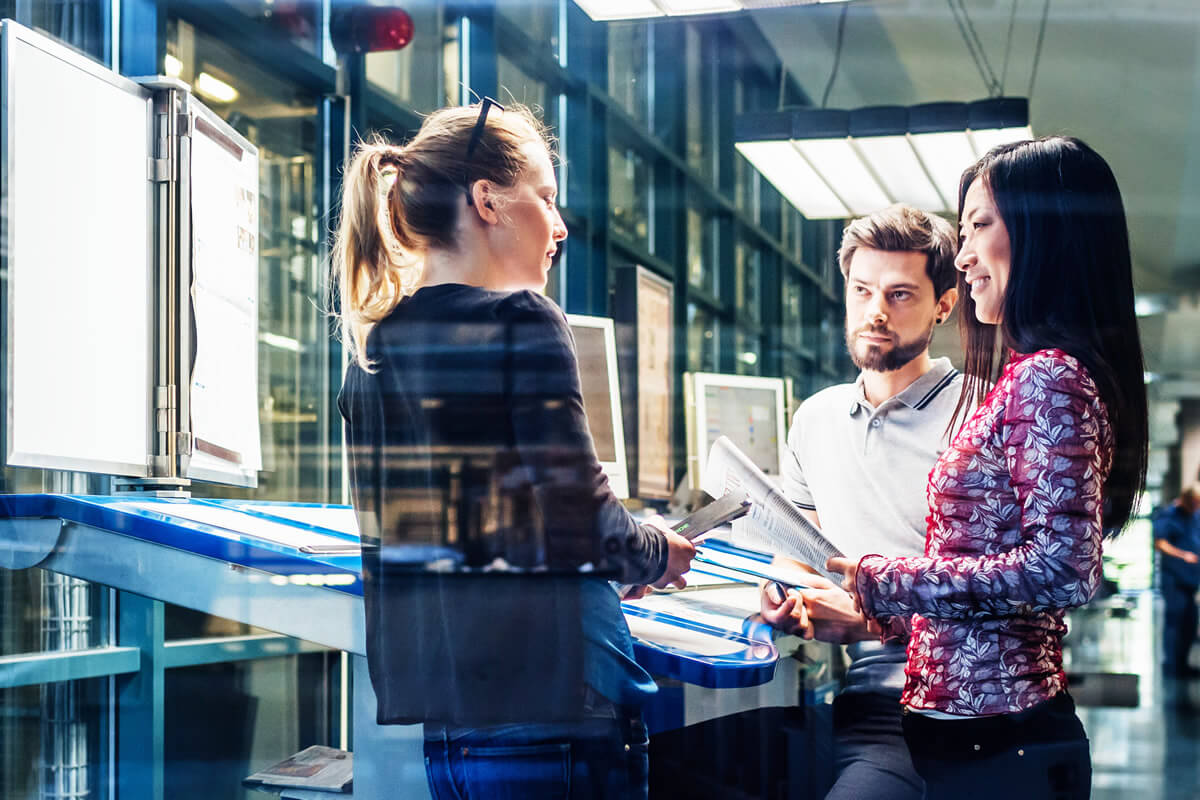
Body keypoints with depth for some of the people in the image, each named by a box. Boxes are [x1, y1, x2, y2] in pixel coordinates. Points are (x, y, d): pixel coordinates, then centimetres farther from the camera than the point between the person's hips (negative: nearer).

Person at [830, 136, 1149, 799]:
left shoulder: (1048, 378, -14)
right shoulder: (1023, 379, 15)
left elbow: (1063, 568, -23)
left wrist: (886, 580, -15)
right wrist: (866, 613, 18)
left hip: (996, 745, -9)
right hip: (968, 731, 9)